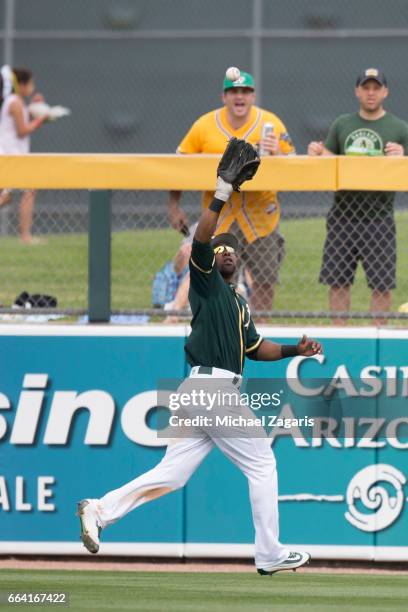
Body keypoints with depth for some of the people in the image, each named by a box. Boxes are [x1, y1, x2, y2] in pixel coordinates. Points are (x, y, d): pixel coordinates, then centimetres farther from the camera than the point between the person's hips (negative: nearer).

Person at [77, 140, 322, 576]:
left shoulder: (239, 303, 26)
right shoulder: (205, 281, 1)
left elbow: (255, 348, 28)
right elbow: (200, 240, -16)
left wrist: (295, 350, 15)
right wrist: (221, 195, -22)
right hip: (212, 387, -9)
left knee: (171, 474, 1)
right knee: (262, 464, -2)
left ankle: (99, 510, -6)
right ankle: (270, 556, 2)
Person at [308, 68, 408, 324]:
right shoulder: (342, 125, 12)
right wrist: (318, 153, -5)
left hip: (379, 215, -3)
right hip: (342, 214, 3)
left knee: (381, 284, -3)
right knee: (337, 281, 5)